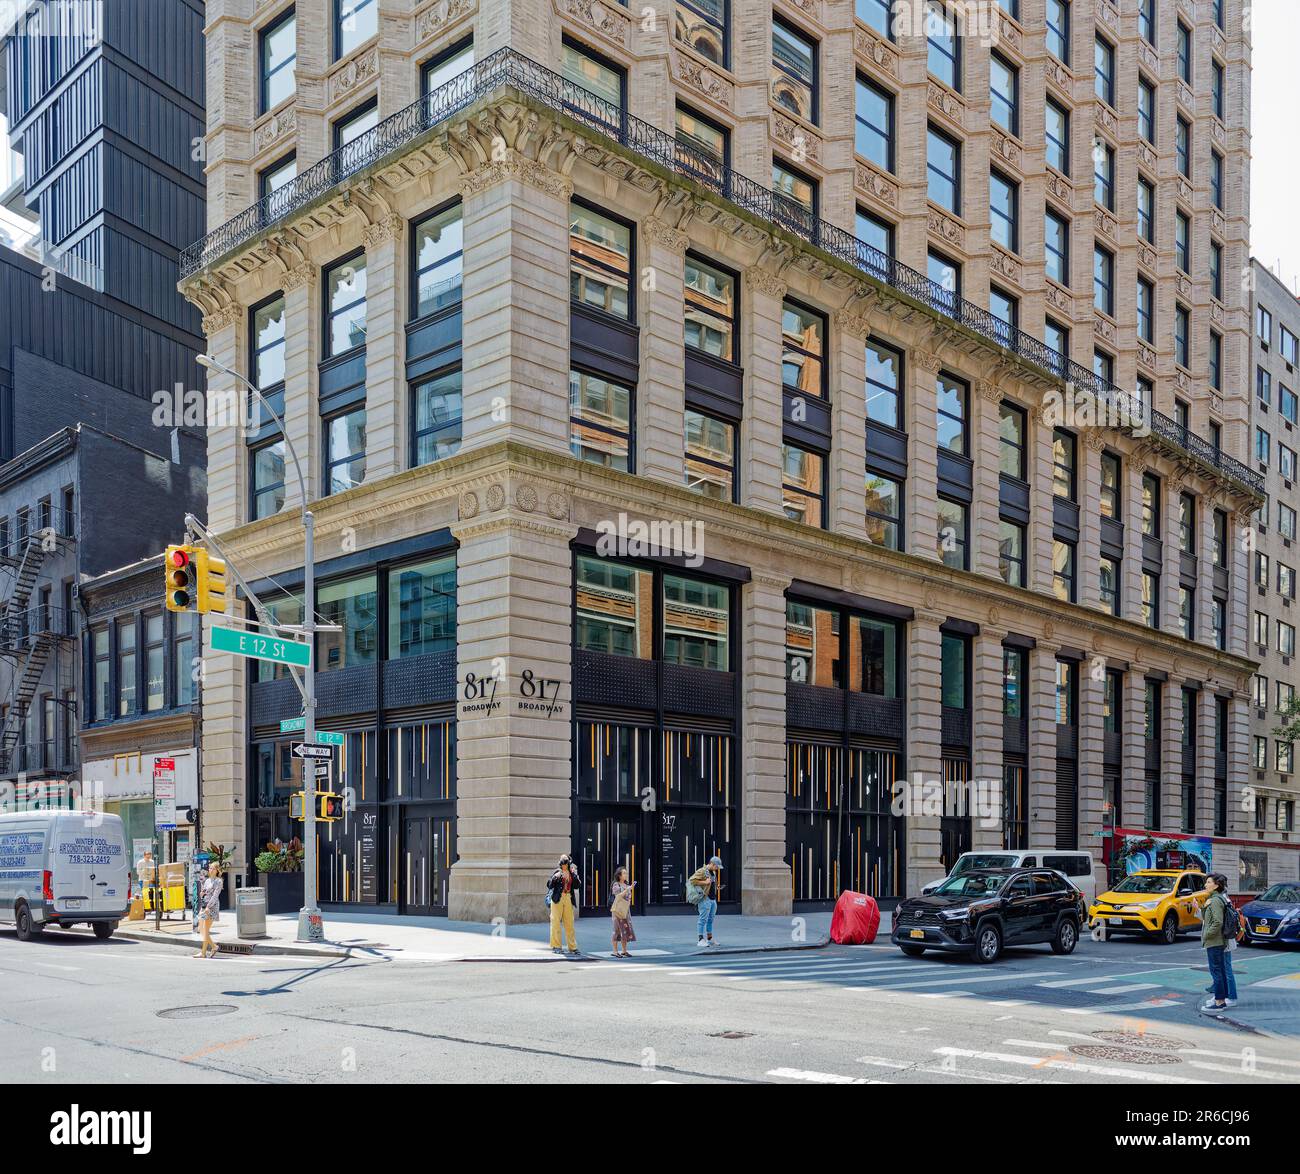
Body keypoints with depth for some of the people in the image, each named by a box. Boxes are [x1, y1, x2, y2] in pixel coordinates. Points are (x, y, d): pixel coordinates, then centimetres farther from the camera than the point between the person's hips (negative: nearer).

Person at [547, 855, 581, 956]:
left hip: (568, 899, 4)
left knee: (569, 923, 6)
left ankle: (572, 947, 11)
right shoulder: (557, 872, 0)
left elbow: (577, 886, 3)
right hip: (558, 898, -4)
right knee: (556, 922, -3)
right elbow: (549, 885, -7)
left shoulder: (571, 873, 10)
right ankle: (555, 946, 3)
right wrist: (554, 878, -24)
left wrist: (575, 875, -8)